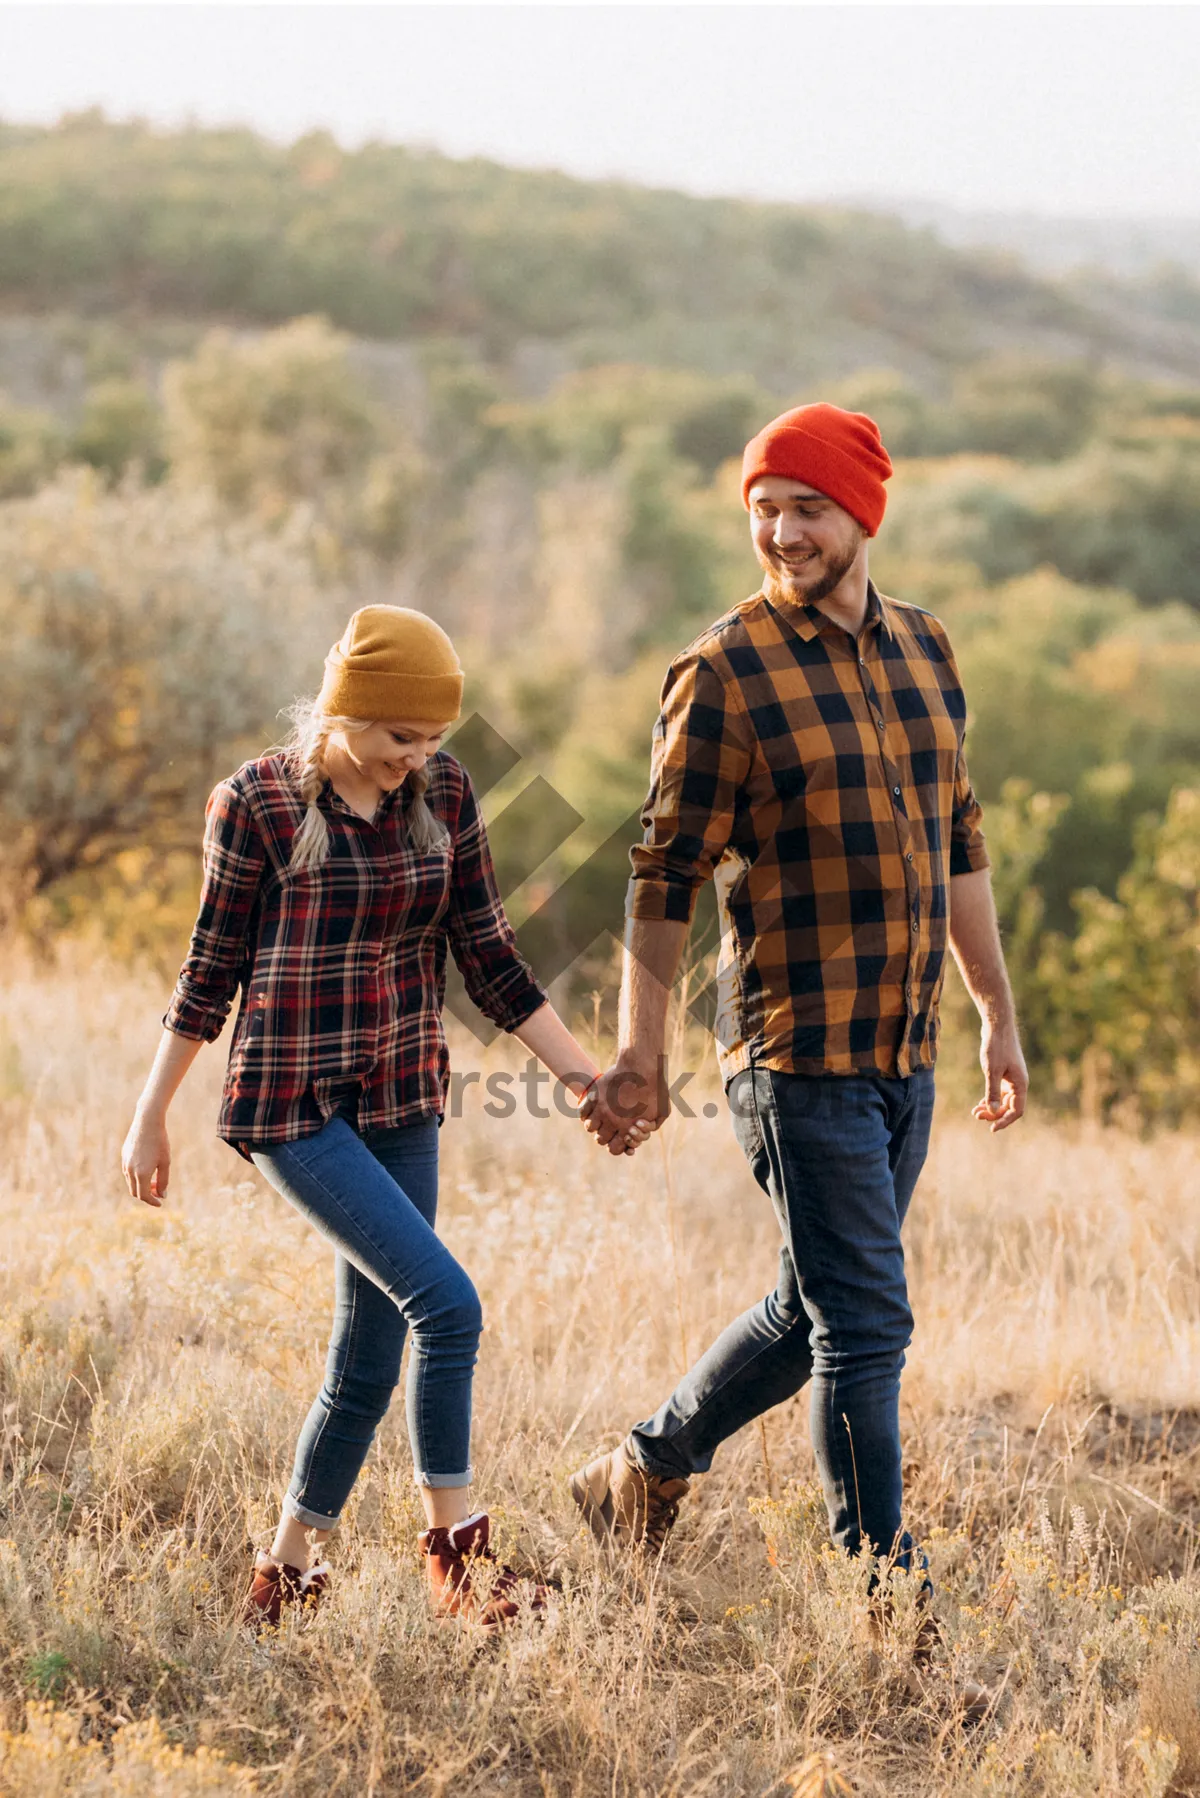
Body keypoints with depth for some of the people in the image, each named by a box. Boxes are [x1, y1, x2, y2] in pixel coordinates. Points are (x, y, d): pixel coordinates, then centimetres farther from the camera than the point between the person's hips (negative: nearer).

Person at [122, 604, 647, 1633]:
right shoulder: (259, 802, -9)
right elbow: (212, 969, -1)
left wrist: (581, 1072, 3)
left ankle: (286, 1574, 22)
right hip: (291, 1108, -6)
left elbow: (488, 957, 8)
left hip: (400, 1103, 6)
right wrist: (150, 1118, 3)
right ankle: (455, 1549, -5)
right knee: (446, 1303, -18)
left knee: (369, 1362, 7)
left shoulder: (442, 793, 4)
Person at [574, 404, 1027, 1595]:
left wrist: (997, 1014, 19)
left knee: (816, 1308, 16)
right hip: (795, 1050, -7)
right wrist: (638, 1054, -9)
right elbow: (666, 875, -7)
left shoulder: (923, 649, 10)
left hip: (903, 1051, 7)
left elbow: (958, 846, 19)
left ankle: (644, 1473, 33)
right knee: (864, 1325, -5)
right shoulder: (724, 673, -9)